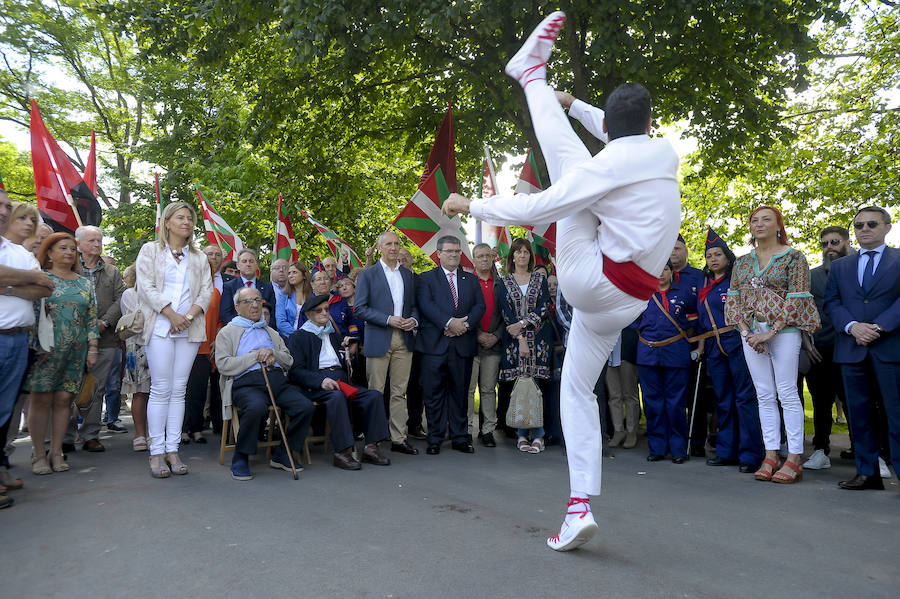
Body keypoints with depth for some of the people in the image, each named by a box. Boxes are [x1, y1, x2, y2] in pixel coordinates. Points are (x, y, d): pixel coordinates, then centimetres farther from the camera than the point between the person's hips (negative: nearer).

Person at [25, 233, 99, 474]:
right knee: (42, 398, -3)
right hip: (46, 348, -3)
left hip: (76, 351, 3)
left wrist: (92, 348, 6)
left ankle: (56, 452, 11)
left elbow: (92, 318, 13)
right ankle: (39, 454, 5)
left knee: (64, 399, 3)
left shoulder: (85, 283, 15)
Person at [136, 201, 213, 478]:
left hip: (189, 328, 3)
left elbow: (206, 290, 9)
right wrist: (172, 314, -12)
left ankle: (172, 449, 6)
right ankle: (156, 452, 0)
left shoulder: (199, 257, 18)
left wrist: (190, 315, -8)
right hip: (160, 326, -3)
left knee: (179, 389, 3)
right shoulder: (151, 250, 9)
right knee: (161, 389, -5)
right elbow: (146, 286, -2)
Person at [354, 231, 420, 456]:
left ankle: (399, 438, 13)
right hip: (378, 338, -4)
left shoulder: (408, 274, 15)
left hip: (404, 339, 4)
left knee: (399, 392, 7)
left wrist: (414, 320, -4)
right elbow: (360, 308, -5)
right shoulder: (367, 274, 1)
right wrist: (388, 319, -14)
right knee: (375, 392, 0)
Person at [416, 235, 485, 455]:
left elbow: (480, 305, 7)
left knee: (460, 391, 8)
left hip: (463, 344, 3)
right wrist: (449, 323, -17)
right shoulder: (426, 278, 7)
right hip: (435, 344, -3)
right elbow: (425, 305, -7)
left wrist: (465, 323, -10)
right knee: (434, 393, 0)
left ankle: (460, 437, 17)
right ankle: (434, 439, 10)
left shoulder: (470, 279, 17)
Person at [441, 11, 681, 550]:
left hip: (592, 278, -7)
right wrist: (574, 105, 39)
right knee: (577, 390, 17)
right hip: (624, 302, 7)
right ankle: (580, 506, 15)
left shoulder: (607, 164, -12)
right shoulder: (663, 151, 11)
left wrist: (471, 206, -6)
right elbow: (625, 140, 34)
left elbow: (538, 208, -17)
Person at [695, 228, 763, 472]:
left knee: (745, 398, -6)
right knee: (723, 400, 10)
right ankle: (727, 452, 17)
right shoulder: (703, 285, 18)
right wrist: (701, 342, 12)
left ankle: (750, 455, -1)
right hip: (714, 347, 6)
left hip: (737, 343, -6)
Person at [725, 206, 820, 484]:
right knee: (765, 395, 6)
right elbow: (733, 297, 10)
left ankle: (794, 459, 3)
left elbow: (797, 297, -7)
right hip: (751, 332, 4)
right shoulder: (742, 261, 12)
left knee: (787, 394, -3)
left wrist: (771, 331, -13)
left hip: (783, 331, -4)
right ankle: (770, 457, 11)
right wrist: (745, 330, -4)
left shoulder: (794, 257, -1)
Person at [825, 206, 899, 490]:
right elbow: (831, 302, 8)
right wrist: (852, 326, -9)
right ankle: (867, 473, 13)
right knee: (859, 414, 6)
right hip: (852, 349, 3)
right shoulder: (840, 266, 18)